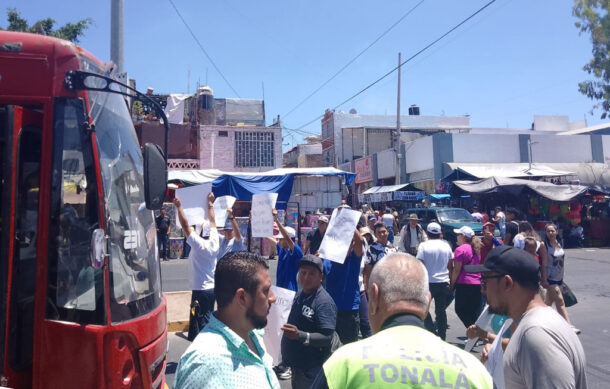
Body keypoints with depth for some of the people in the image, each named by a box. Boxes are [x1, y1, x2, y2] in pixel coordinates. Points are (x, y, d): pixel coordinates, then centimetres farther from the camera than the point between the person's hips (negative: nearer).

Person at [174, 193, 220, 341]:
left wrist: (179, 207, -12)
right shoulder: (214, 242, 0)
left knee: (201, 323, -3)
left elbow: (185, 225, -17)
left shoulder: (198, 244, -16)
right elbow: (212, 221, 12)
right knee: (208, 320, 18)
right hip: (212, 288, 7)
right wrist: (210, 203, 20)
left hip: (200, 290, -7)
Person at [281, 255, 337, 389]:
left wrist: (299, 335, -39)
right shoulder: (300, 294, 5)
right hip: (295, 363, 8)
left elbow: (327, 338, -28)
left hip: (311, 369, -8)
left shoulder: (324, 302, -22)